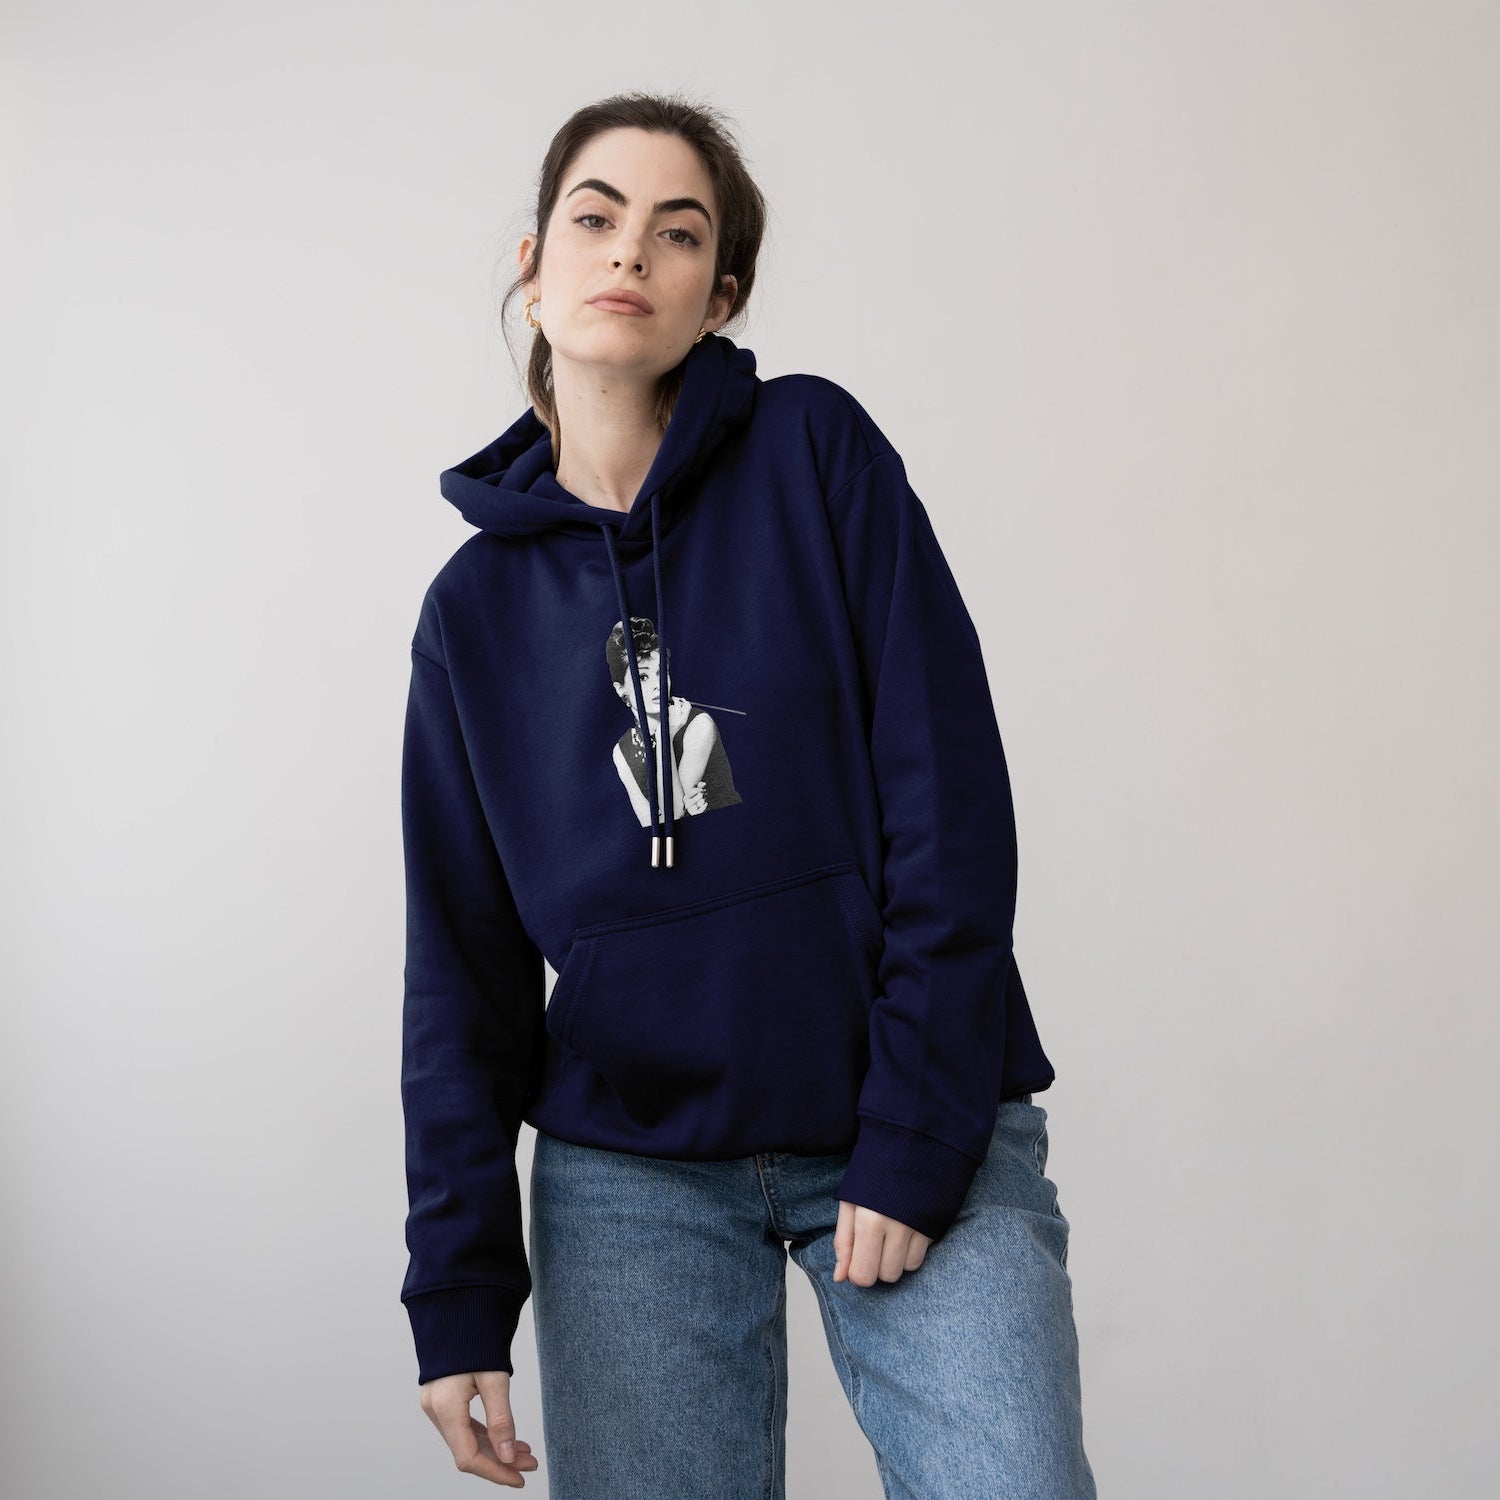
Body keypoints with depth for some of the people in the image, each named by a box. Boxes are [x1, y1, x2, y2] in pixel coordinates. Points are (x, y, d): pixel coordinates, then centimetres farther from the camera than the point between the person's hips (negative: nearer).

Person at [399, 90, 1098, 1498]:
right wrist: (459, 1288, 2)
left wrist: (916, 1144, -13)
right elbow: (463, 964, 7)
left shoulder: (814, 452, -3)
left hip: (918, 1133, -2)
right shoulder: (478, 601, 5)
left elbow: (950, 808, -8)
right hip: (628, 1169, 2)